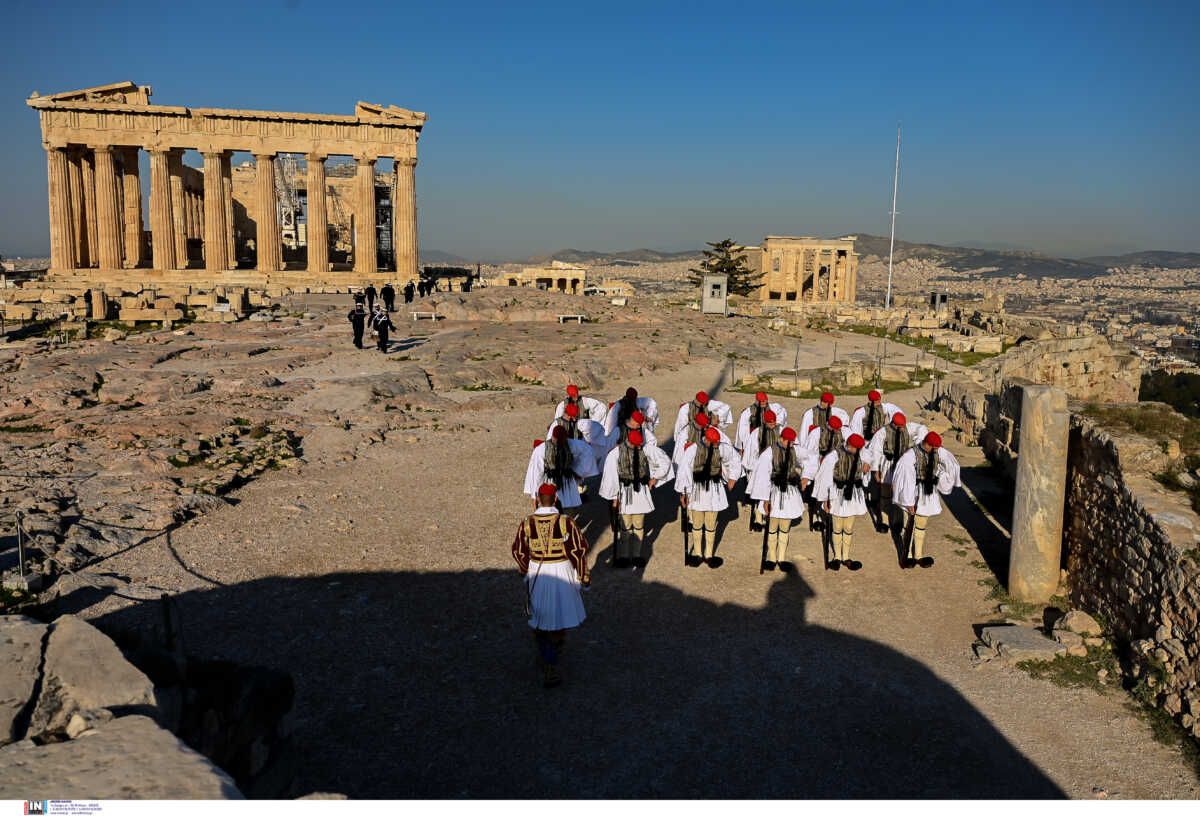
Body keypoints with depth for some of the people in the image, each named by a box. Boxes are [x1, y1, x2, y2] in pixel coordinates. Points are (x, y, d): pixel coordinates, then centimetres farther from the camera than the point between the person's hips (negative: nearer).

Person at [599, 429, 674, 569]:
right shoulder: (616, 453, -11)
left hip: (641, 490, 2)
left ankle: (637, 555, 19)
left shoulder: (647, 448, -6)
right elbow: (611, 476, -7)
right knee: (625, 525, 4)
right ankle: (623, 556, 15)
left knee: (639, 524, 9)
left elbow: (664, 461, 5)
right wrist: (614, 497, -5)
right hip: (624, 491, -2)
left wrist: (655, 478, 6)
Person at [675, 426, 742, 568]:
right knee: (697, 525, 9)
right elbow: (683, 470, -11)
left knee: (711, 525, 7)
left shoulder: (722, 448, -6)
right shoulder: (693, 449, -15)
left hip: (714, 489, 2)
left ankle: (709, 555, 21)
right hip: (697, 489, -2)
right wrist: (683, 493, -9)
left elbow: (735, 459, 14)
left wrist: (732, 478, 13)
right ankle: (697, 554, 25)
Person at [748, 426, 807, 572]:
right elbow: (763, 477, -14)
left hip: (790, 493, 4)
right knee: (772, 528, 7)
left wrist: (804, 477, 3)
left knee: (785, 528, 12)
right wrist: (765, 499, -16)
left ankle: (782, 558, 23)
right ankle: (771, 558, 22)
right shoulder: (769, 453, -14)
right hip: (774, 493, -4)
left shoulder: (794, 451, 1)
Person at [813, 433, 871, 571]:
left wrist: (866, 470, -11)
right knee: (837, 528, 7)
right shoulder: (834, 456, -15)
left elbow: (862, 477, 12)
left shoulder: (859, 456, 0)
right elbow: (825, 478, -11)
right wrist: (824, 499, -10)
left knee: (849, 528, 11)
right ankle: (837, 556, 23)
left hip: (853, 496, 4)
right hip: (838, 496, -4)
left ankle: (846, 557, 24)